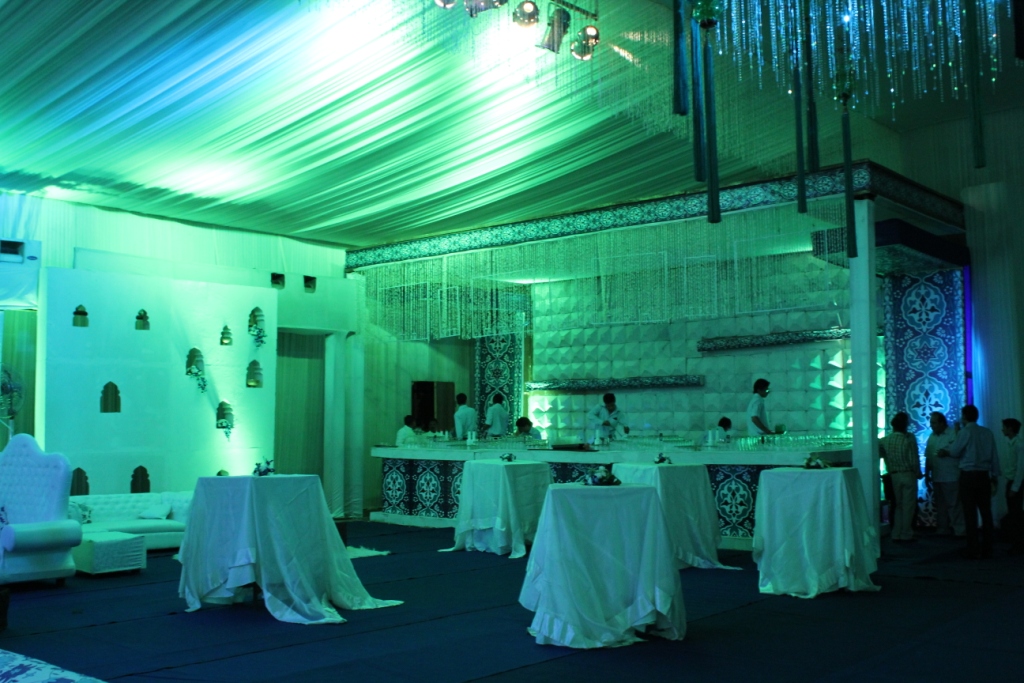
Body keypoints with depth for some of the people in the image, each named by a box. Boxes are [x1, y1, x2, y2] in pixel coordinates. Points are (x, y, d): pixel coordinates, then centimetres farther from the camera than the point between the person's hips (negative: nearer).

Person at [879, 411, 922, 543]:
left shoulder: (885, 440, -1)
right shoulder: (909, 439, -12)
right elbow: (914, 461, -12)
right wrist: (918, 474, 3)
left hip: (894, 476, 4)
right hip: (908, 475, -4)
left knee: (898, 506, 14)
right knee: (908, 506, 5)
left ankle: (896, 535, 15)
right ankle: (906, 535, 8)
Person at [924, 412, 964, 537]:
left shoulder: (953, 434, -9)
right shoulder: (931, 437, 11)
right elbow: (928, 457, 13)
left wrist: (946, 453, -19)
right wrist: (927, 473, 11)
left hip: (951, 477, -7)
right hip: (936, 477, 7)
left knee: (954, 504, -3)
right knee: (940, 504, 12)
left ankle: (959, 530, 2)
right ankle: (943, 529, 20)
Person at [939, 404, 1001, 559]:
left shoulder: (965, 432, -10)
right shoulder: (987, 432, 4)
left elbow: (955, 452, -2)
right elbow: (994, 456, 7)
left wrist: (945, 452, 19)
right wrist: (995, 475, 14)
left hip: (968, 475, -5)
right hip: (984, 475, 5)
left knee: (970, 513, 0)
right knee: (985, 511, 10)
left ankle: (973, 550, 2)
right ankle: (987, 548, 14)